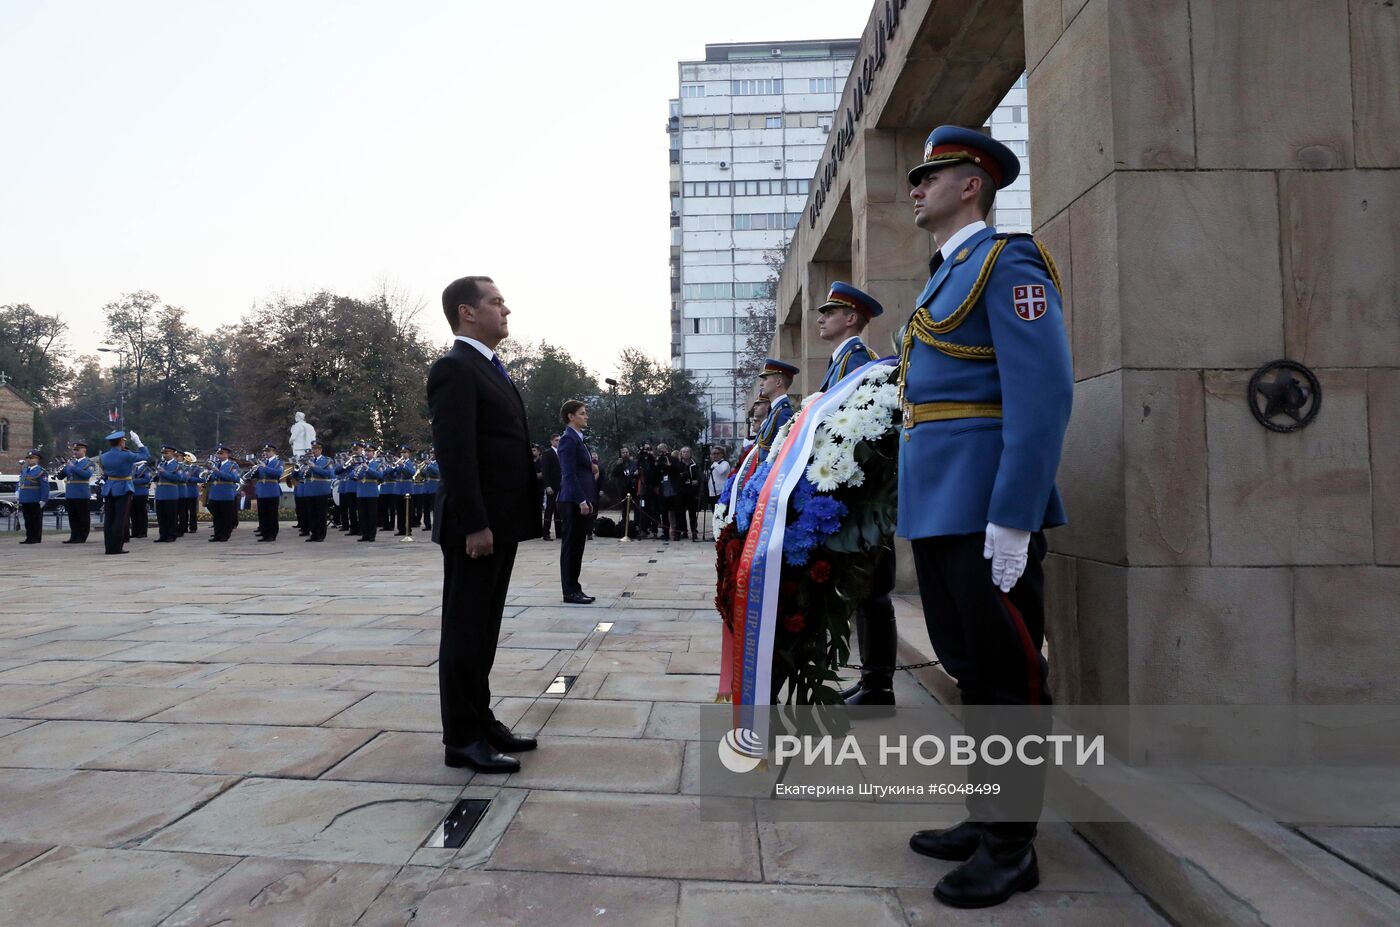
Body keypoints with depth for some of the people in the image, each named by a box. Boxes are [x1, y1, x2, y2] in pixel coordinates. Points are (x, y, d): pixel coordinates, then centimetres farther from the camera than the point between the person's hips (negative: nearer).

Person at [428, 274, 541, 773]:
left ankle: (481, 721, 26)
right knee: (465, 631, 0)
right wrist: (474, 524, -23)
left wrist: (497, 522, 16)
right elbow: (455, 453, -19)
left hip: (501, 522, 9)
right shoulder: (455, 368, -11)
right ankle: (462, 738, 9)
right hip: (476, 527, -9)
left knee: (484, 629, 15)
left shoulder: (492, 370, 19)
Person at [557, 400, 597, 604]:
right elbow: (569, 474, -18)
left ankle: (575, 588, 17)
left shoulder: (580, 439, 17)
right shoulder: (568, 439, -11)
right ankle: (570, 592, 3)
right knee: (571, 545, -3)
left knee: (578, 546, 11)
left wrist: (589, 499, 14)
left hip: (583, 500, 9)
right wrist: (581, 500, -21)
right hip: (573, 501, -9)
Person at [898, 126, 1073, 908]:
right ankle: (986, 816, 30)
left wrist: (1013, 518, -23)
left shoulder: (1008, 264, -6)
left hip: (985, 510, -9)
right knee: (971, 667, 15)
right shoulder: (945, 278, 21)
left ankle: (1012, 846, 15)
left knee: (1009, 674, 2)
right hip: (937, 508, 9)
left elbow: (1044, 395, -17)